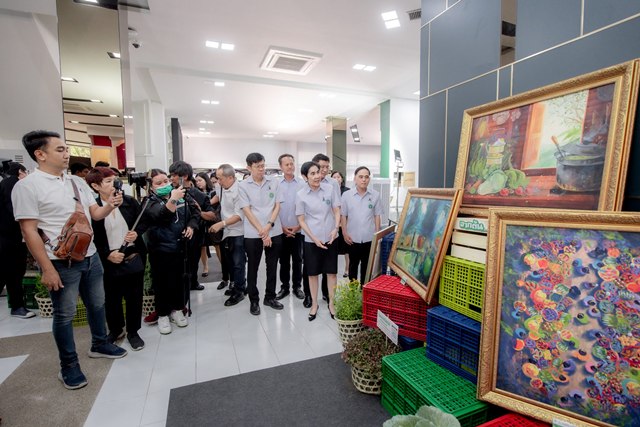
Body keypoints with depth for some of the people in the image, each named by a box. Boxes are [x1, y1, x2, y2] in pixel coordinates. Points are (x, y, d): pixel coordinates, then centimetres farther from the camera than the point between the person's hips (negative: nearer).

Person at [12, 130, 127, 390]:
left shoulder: (77, 182, 7)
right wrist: (47, 269, -17)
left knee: (96, 304, 18)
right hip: (61, 263, -6)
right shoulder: (27, 186, -12)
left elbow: (95, 213, 10)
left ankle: (99, 345, 39)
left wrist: (110, 206, -13)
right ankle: (68, 366, 26)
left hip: (90, 256, 6)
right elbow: (29, 231, -14)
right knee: (64, 314, 8)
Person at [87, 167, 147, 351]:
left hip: (134, 257, 2)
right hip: (109, 262, -1)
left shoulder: (130, 201, -1)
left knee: (134, 296, 10)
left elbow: (144, 222, 8)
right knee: (111, 299, 13)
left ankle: (133, 332, 28)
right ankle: (115, 330, 37)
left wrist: (137, 233, -12)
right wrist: (107, 254, -16)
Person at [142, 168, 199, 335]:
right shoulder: (150, 201, -8)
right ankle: (163, 314, 23)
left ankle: (177, 309, 31)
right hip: (160, 249, -4)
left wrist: (191, 226, -2)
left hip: (179, 247, 4)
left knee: (179, 279, 14)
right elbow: (160, 215, -29)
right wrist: (172, 200, -43)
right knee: (162, 282, 6)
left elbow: (194, 212, 16)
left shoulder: (180, 196, 5)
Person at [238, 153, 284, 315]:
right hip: (253, 234, -2)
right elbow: (246, 211, -7)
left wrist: (269, 225, -11)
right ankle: (254, 301, 23)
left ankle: (270, 297, 28)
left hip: (275, 232, 2)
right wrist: (262, 232, -12)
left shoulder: (273, 182, 4)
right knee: (253, 268, 8)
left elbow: (277, 206, 3)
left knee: (272, 266, 11)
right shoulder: (243, 186, -2)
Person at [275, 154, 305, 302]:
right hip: (281, 230, 1)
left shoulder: (302, 183, -2)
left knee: (297, 259, 10)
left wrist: (298, 226, -7)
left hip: (298, 230, 0)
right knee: (284, 260, 11)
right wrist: (281, 227, -5)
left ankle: (297, 286, 23)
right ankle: (284, 286, 24)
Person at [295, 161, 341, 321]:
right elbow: (301, 220, -3)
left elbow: (337, 211, 2)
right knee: (313, 273, 11)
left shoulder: (330, 189, -4)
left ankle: (331, 303, 28)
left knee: (332, 272, 10)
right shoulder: (301, 195, -7)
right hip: (311, 240, -1)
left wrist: (336, 228, -14)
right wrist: (314, 238, -11)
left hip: (330, 238, 1)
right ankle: (314, 304, 29)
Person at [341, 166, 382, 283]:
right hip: (353, 238, 0)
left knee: (366, 265, 14)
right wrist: (345, 233, -4)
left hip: (369, 238, 1)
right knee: (353, 265, 15)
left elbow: (377, 215, 3)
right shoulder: (346, 195, -5)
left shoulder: (375, 195, -3)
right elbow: (343, 216, 1)